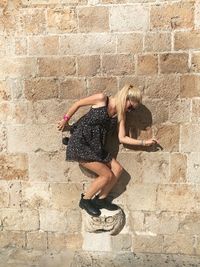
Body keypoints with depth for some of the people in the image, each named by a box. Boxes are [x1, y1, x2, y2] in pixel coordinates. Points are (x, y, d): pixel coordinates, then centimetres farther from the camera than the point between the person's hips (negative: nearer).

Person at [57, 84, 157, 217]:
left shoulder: (121, 114, 6)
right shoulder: (102, 99, -12)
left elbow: (122, 138, 5)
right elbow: (78, 104, -3)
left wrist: (144, 142, 1)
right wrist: (65, 119, 4)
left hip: (95, 146, 7)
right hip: (80, 143, -7)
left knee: (118, 169, 0)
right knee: (107, 175, -8)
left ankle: (101, 199, 17)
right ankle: (85, 200, 13)